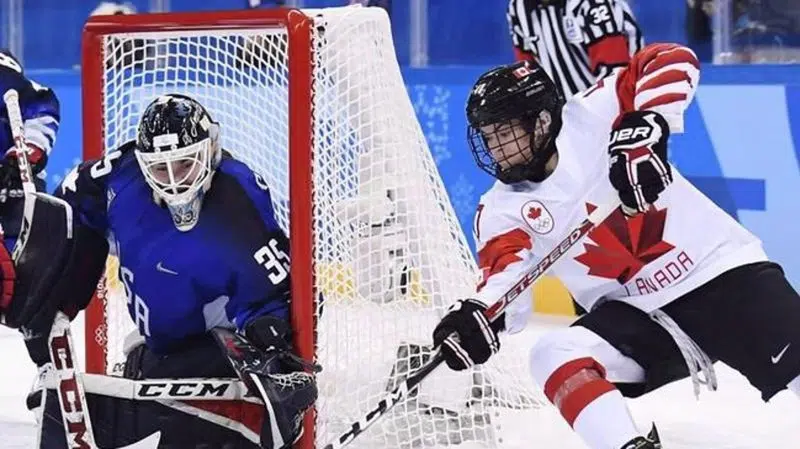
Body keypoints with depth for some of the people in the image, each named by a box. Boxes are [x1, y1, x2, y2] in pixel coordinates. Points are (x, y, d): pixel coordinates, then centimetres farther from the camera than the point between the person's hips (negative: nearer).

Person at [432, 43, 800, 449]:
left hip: (723, 272, -4)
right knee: (555, 356, -21)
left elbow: (673, 61, -17)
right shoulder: (502, 210, 1)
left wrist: (645, 126, -32)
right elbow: (505, 280, -10)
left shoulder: (589, 118, -10)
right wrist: (477, 315, -33)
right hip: (636, 314, 4)